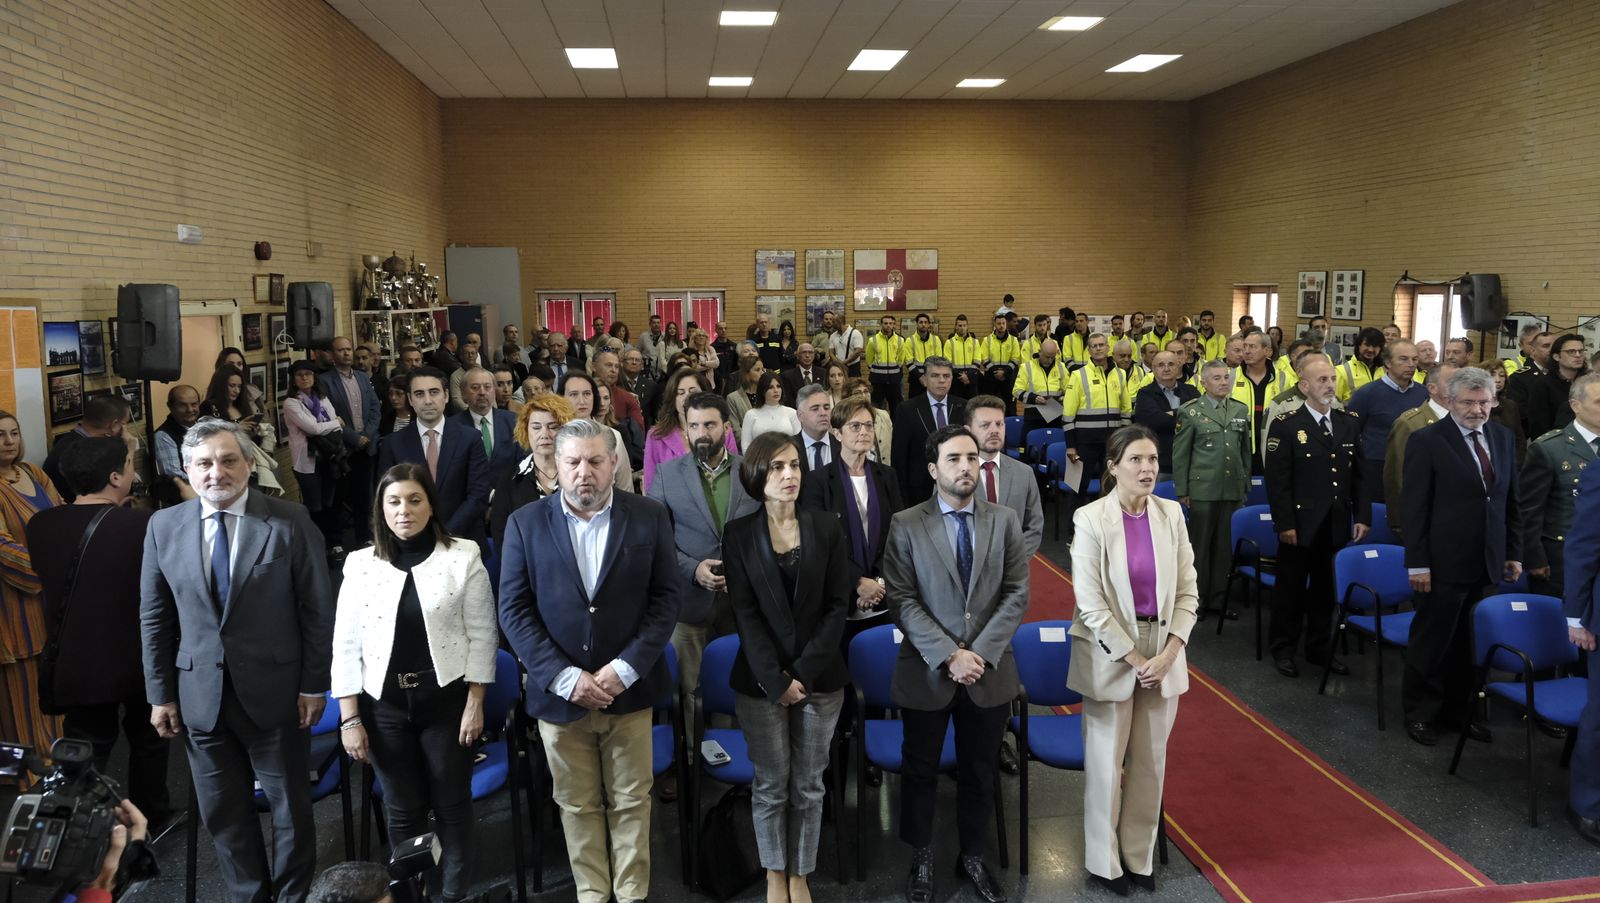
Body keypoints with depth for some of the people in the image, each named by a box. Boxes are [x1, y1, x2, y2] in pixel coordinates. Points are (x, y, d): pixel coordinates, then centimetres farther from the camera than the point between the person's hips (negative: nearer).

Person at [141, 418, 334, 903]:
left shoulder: (290, 522, -9)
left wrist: (314, 684, -7)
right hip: (200, 695, 3)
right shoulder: (164, 526, 0)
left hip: (274, 691, -2)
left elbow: (317, 609, -6)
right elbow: (154, 618, 5)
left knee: (291, 807, 12)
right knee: (224, 813, 15)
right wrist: (160, 693, 4)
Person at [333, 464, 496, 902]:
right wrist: (349, 718, -3)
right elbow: (346, 646, 1)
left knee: (452, 804, 10)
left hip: (448, 699, -1)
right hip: (385, 704, 2)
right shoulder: (361, 564, 0)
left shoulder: (463, 556, -5)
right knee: (402, 810, 12)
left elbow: (482, 634, -4)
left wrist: (475, 703, -8)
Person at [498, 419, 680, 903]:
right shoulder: (526, 523, -2)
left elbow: (666, 598, -3)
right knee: (577, 806, 12)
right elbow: (514, 610, -5)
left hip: (628, 689, 0)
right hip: (560, 693, 0)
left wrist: (625, 668, -14)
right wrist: (564, 677, -14)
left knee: (631, 802, 10)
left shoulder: (649, 517, -2)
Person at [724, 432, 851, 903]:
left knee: (808, 784, 8)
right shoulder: (739, 534, -2)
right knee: (771, 783, 7)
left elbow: (837, 606, -2)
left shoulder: (826, 528, 2)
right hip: (760, 680, -1)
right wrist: (775, 680, -13)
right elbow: (745, 613, -6)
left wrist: (803, 673, -11)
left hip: (819, 677, 1)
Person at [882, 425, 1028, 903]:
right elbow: (903, 601, -10)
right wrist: (948, 656, -17)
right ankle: (921, 860, 31)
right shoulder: (906, 525, -6)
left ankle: (973, 858, 34)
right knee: (920, 771, 12)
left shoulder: (1004, 520, 1)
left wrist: (980, 652, -12)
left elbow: (1017, 594, -2)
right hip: (926, 672, -2)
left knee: (980, 773, 15)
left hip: (989, 670, 2)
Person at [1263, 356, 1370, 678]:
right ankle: (1283, 649, 20)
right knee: (1291, 590, 8)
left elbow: (1359, 475, 11)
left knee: (1325, 590, 14)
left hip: (1337, 527, 4)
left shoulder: (1349, 423, 8)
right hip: (1300, 527, -4)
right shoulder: (1286, 425, -7)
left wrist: (1363, 516, 4)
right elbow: (1277, 480, -10)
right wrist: (1285, 524, -14)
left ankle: (1320, 648, 28)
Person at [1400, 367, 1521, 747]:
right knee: (1431, 642, 8)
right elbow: (1415, 507, -10)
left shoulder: (1501, 437, 8)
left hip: (1487, 563, 5)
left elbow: (1510, 500, 14)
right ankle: (1420, 713, 23)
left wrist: (1514, 553, 10)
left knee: (1468, 643, 13)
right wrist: (1418, 563, -13)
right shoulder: (1427, 440, -9)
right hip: (1444, 563, -5)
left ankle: (1457, 709, 29)